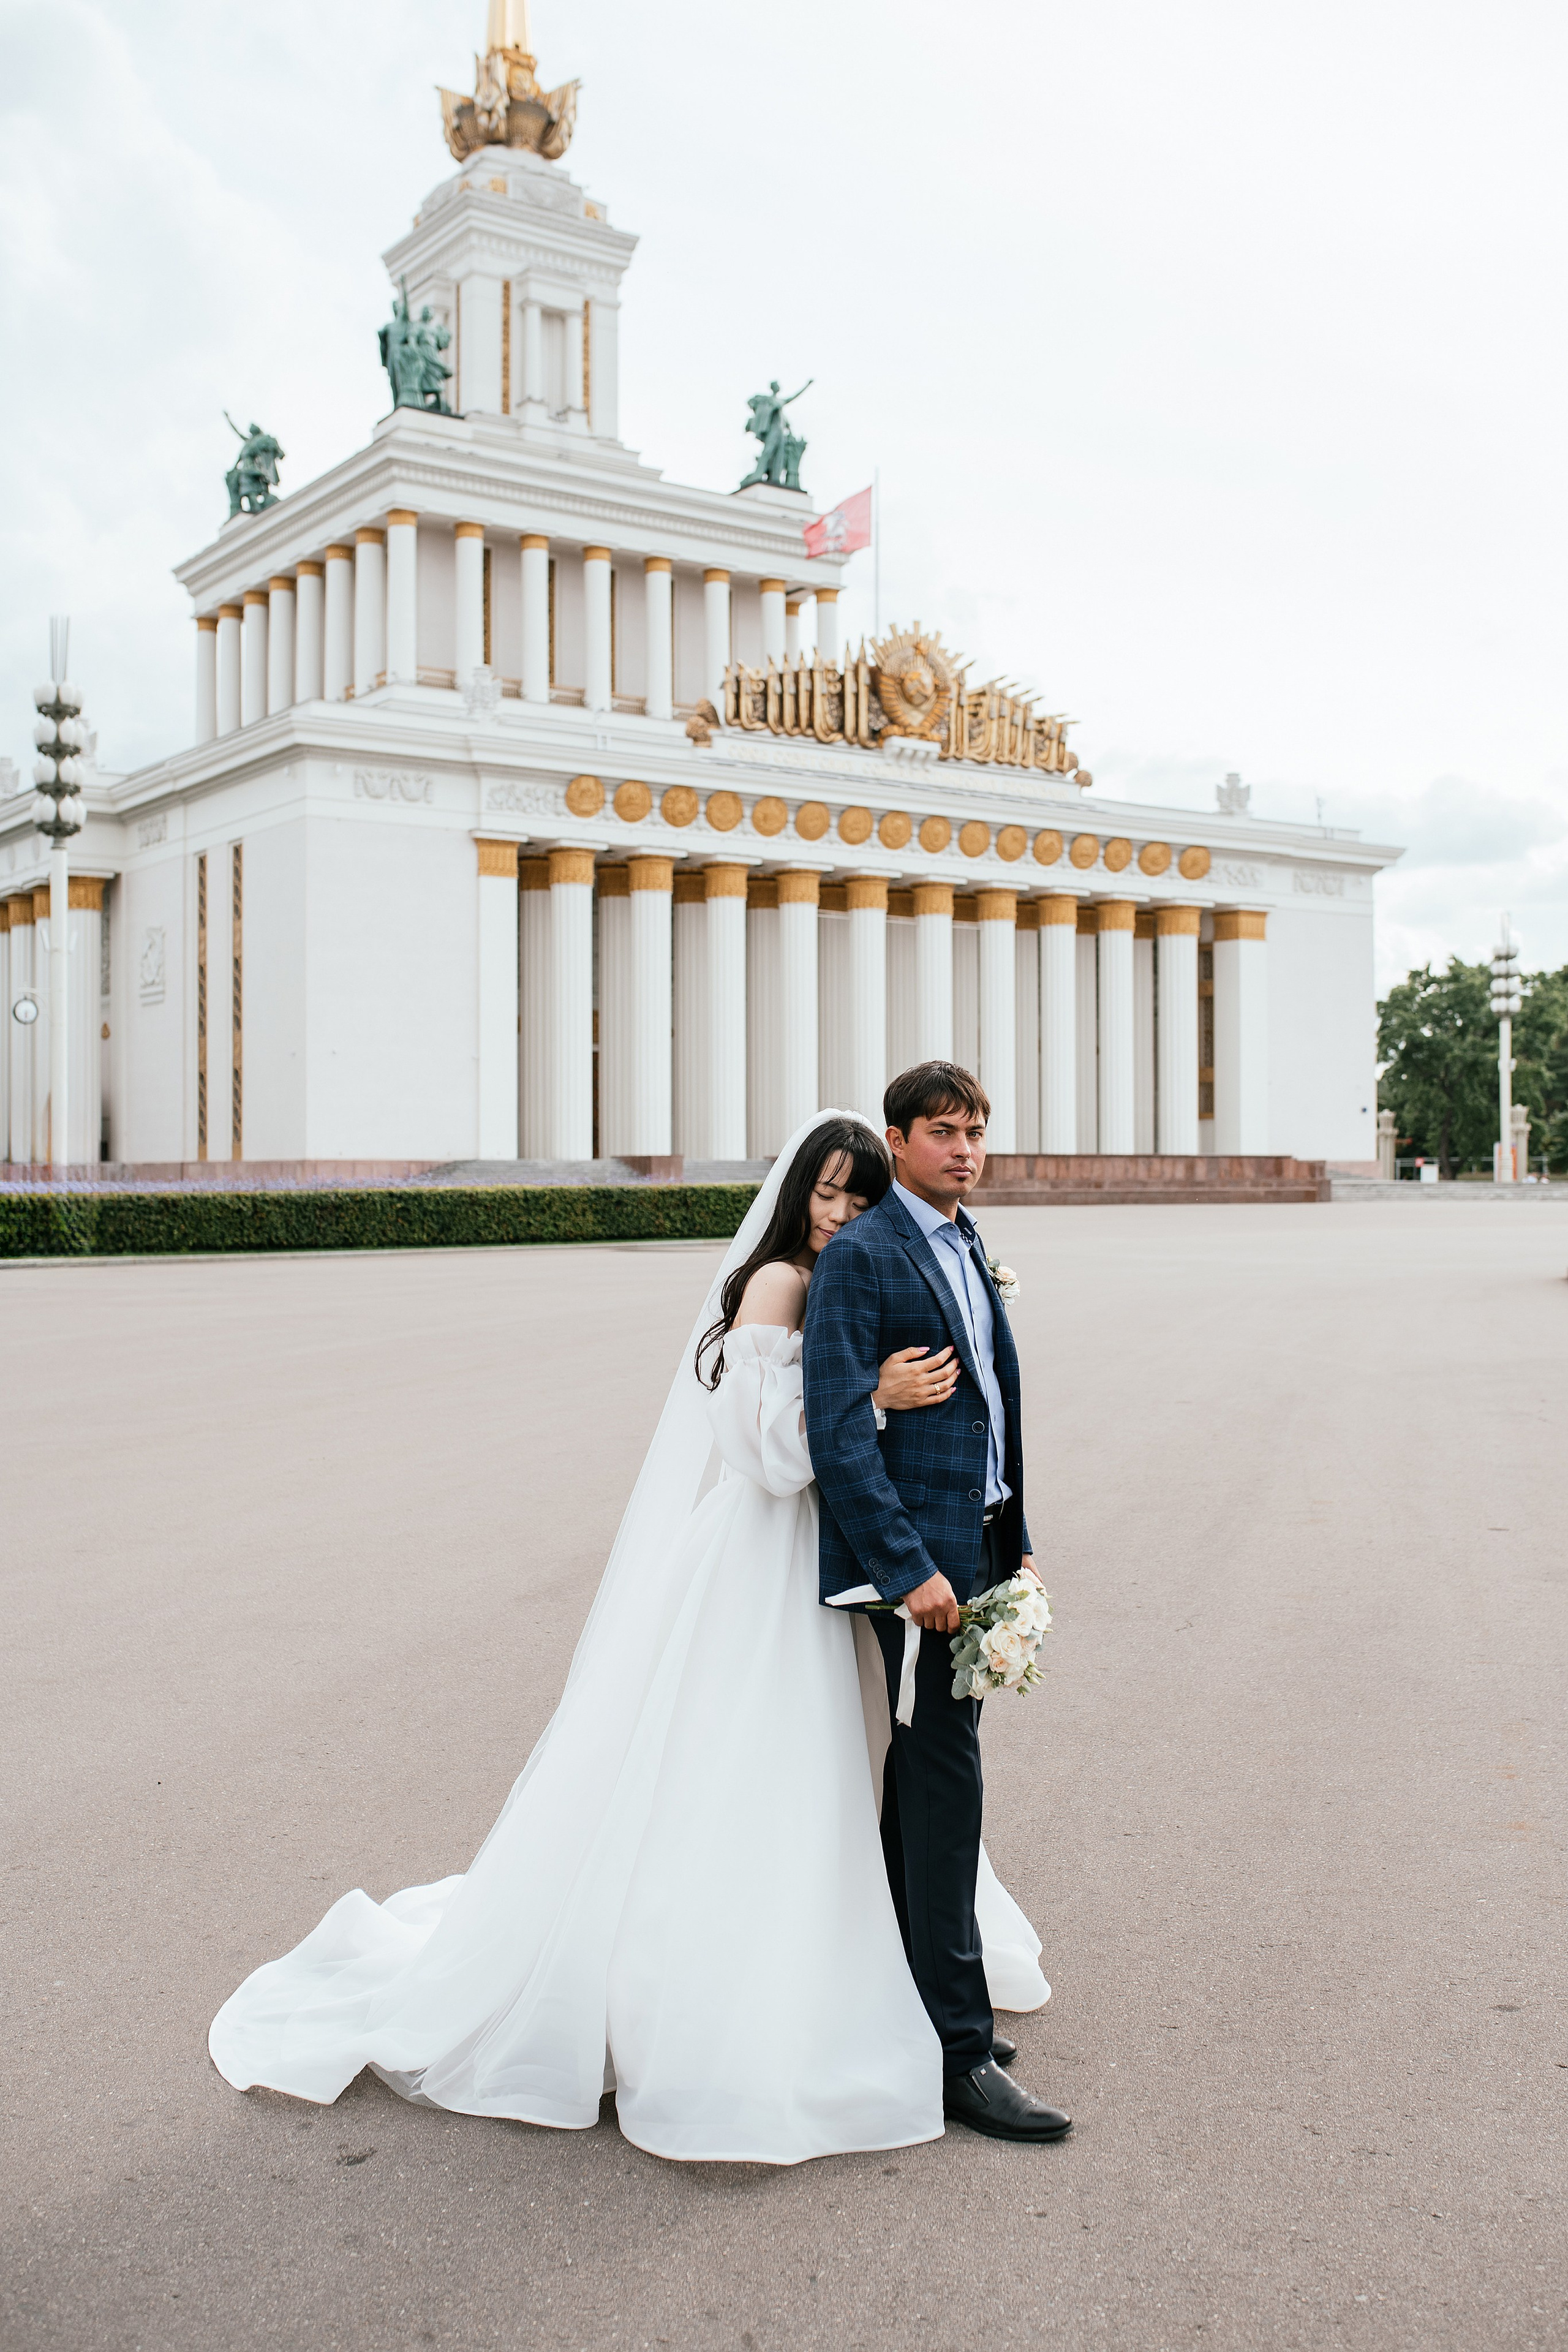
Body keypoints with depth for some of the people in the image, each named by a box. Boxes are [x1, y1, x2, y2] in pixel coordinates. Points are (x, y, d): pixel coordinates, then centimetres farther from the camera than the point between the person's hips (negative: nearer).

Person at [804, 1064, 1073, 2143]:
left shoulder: (967, 1246, 15)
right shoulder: (860, 1258, -12)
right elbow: (839, 1431, -18)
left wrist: (1016, 1538, 16)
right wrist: (909, 1567, -21)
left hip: (976, 1543, 9)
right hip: (914, 1548, -9)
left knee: (926, 1778, 17)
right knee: (944, 1782, -6)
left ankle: (902, 1982, 31)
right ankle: (960, 2052, 1)